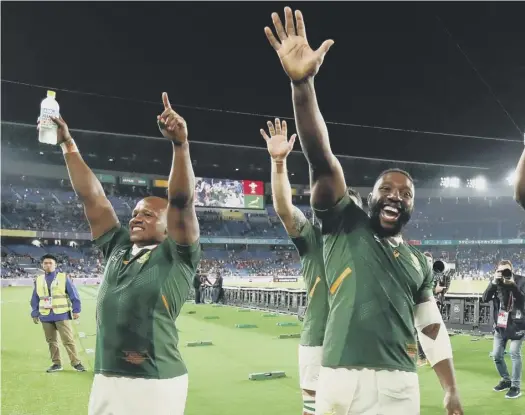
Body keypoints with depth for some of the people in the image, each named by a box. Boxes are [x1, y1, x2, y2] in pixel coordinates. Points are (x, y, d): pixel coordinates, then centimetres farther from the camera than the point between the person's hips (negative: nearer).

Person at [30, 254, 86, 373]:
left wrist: (76, 310, -7)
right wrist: (35, 314, 9)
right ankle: (56, 364, 20)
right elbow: (35, 299, 13)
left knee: (68, 340, -5)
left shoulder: (63, 277, -2)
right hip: (45, 317, 4)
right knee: (51, 341, 10)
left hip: (62, 315, -4)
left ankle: (76, 363, 2)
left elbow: (73, 295, -2)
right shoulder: (38, 280, 10)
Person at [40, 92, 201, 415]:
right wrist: (68, 144, 12)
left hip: (157, 385, -5)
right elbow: (92, 197, 13)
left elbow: (182, 201, -17)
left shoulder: (178, 257, -2)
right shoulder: (118, 248, 13)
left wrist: (181, 145, -28)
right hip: (106, 381, 6)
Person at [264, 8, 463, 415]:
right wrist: (303, 83, -23)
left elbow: (433, 328, 22)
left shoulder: (418, 261, 17)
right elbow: (321, 160, -11)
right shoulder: (345, 225, 4)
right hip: (341, 379, -3)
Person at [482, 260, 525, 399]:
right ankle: (506, 380, 29)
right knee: (496, 355, 7)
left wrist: (512, 285, -34)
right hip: (500, 325, 4)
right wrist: (493, 283, -25)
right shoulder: (495, 282, -1)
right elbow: (485, 299, -12)